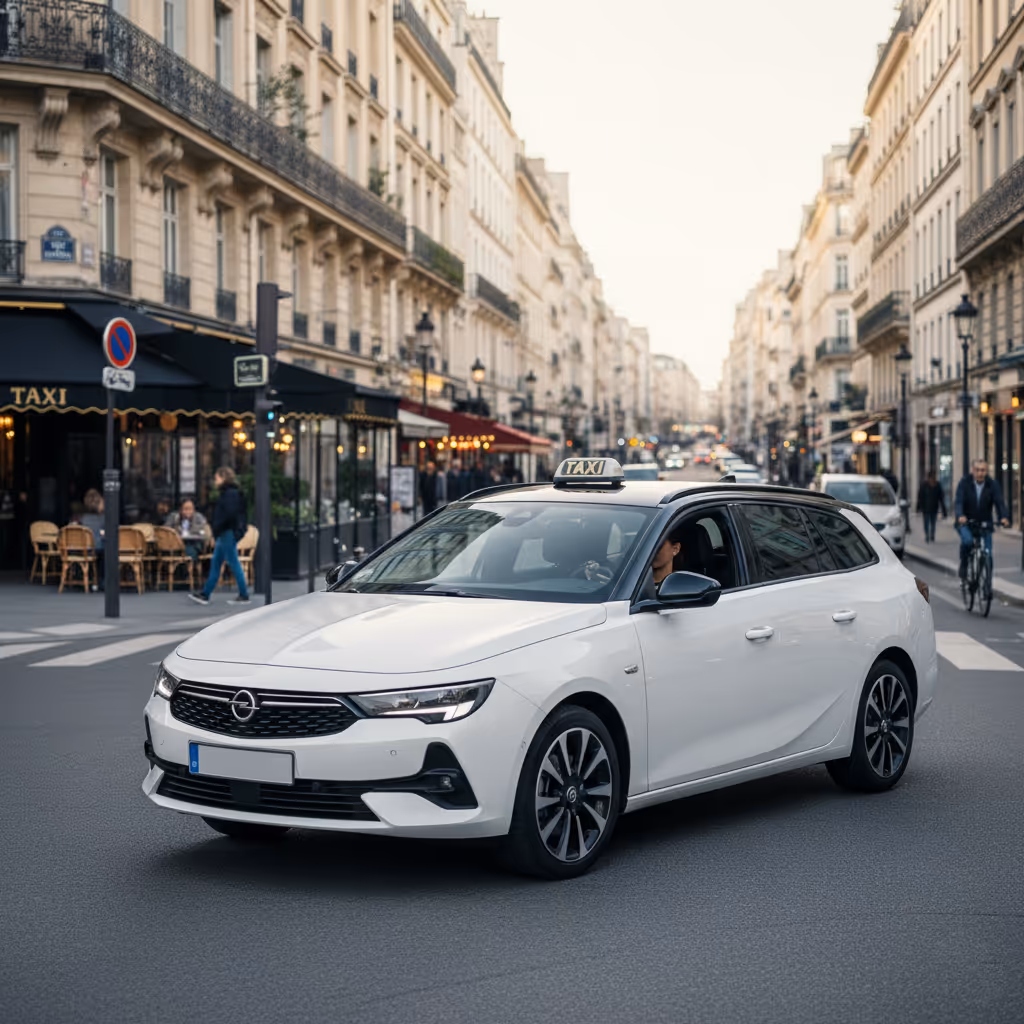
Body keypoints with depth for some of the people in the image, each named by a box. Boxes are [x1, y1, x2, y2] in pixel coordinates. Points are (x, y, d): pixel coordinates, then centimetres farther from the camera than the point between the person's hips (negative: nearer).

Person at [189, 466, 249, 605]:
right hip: (225, 535, 10)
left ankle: (244, 596, 1)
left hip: (228, 534, -10)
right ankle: (205, 595, 14)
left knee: (234, 564, -5)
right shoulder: (227, 493, 16)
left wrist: (216, 533, -17)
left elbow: (229, 515, -21)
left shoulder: (230, 494, -14)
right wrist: (216, 534, 12)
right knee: (215, 562, 11)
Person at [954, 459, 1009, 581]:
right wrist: (960, 516, -41)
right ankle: (964, 565, -5)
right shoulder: (964, 483, -9)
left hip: (984, 524, 2)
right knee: (967, 540, -32)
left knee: (987, 556, -5)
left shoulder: (993, 485, -5)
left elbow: (999, 502, -16)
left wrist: (1004, 517, -37)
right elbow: (959, 502, -20)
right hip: (965, 522, -2)